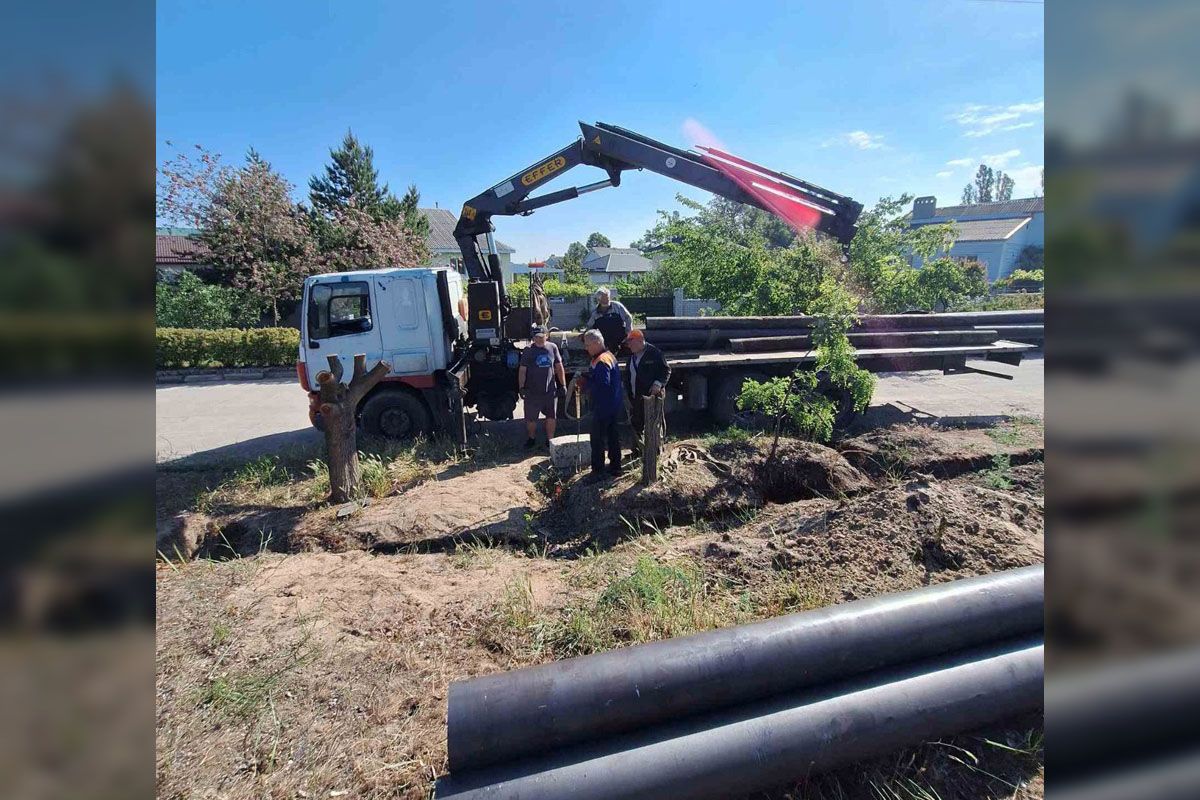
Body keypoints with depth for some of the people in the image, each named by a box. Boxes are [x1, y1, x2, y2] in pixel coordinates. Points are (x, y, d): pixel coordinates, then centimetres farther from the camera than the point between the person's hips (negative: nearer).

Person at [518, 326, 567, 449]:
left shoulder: (552, 347, 2)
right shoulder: (528, 350, -5)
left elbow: (559, 367, 9)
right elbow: (522, 370, -5)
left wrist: (563, 385, 6)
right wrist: (521, 387, -13)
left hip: (551, 390, 2)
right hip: (532, 391, -2)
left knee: (551, 417, 10)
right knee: (530, 418, 7)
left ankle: (550, 439, 26)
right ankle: (532, 438, 30)